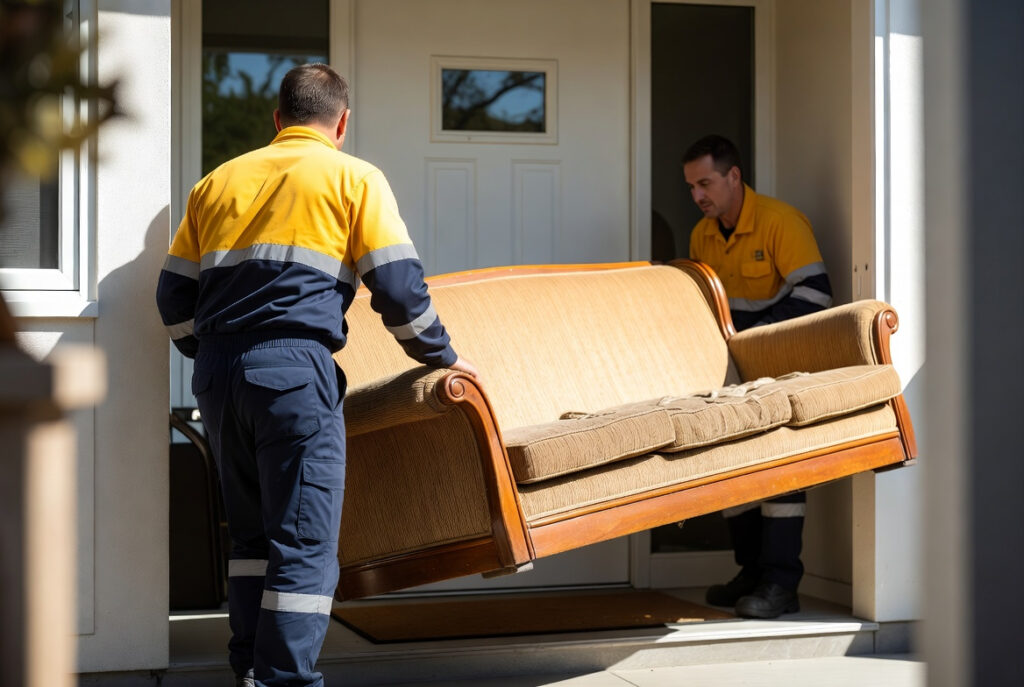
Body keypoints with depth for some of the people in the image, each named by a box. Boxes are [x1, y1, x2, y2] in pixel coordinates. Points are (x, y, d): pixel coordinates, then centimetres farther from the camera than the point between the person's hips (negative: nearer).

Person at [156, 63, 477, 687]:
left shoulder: (218, 182, 21)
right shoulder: (355, 179, 7)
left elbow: (174, 296, 20)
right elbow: (399, 287, 0)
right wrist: (441, 356, 14)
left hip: (217, 373, 6)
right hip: (294, 367, -6)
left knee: (252, 532, 17)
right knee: (305, 541, -3)